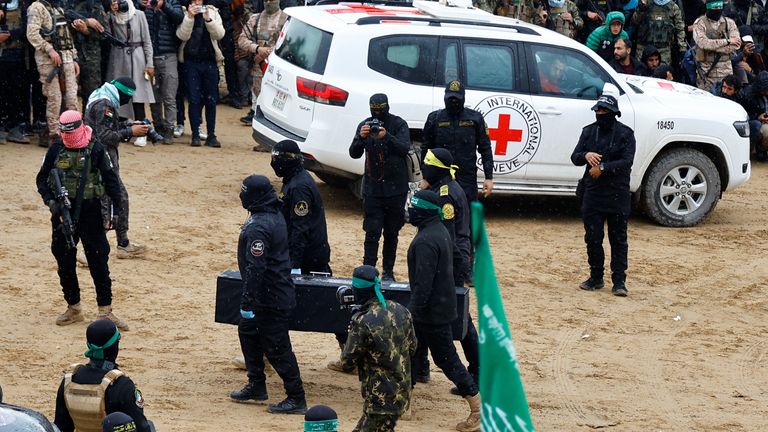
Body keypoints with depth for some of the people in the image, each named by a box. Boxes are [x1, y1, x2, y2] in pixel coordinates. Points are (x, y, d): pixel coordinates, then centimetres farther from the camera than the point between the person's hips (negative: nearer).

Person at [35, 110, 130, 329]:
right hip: (63, 211, 3)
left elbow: (110, 179, 1)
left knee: (98, 261, -2)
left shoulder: (95, 149, -5)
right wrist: (50, 201, -10)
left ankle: (105, 311, 3)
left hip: (90, 211, -3)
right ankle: (73, 308, 21)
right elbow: (42, 179, 6)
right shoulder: (56, 149, 1)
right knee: (65, 261, 9)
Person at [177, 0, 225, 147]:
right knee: (194, 99, -2)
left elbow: (219, 34, -5)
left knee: (211, 99, 3)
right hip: (191, 62, -1)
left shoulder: (213, 12, 6)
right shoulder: (184, 14, 2)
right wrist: (189, 17, -19)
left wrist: (208, 19, -18)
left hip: (210, 61, 1)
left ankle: (211, 135, 8)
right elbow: (182, 35, -11)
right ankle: (195, 135, 3)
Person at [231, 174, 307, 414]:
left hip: (271, 299, -11)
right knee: (248, 332, 22)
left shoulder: (258, 227, -25)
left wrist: (247, 303, -23)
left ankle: (296, 399, 3)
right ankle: (256, 386, 31)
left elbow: (255, 268, -27)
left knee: (277, 348, -3)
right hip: (279, 290, 11)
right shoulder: (275, 215, 8)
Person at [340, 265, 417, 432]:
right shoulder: (401, 311, 0)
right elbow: (412, 347, 12)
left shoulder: (363, 322, -21)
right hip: (402, 393, 8)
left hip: (381, 398, -8)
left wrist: (352, 329, 2)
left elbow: (347, 361, -11)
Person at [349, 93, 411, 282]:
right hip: (372, 187, 1)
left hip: (395, 188, 0)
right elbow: (354, 154, -4)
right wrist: (361, 138, -24)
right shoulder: (365, 125, 2)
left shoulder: (399, 124, -3)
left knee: (391, 233, 9)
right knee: (372, 232, -6)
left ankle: (388, 271, 17)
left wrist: (387, 136, -33)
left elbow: (404, 148, -17)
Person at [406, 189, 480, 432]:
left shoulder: (425, 241, -25)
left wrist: (411, 313, -21)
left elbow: (423, 284, -26)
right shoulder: (440, 231, 7)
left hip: (432, 311, -10)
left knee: (446, 359, -3)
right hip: (441, 305, 10)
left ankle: (480, 410, -1)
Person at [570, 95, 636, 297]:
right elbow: (575, 157, 3)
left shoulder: (625, 134, -4)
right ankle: (596, 278, 18)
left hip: (617, 195, -4)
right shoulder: (588, 131, 9)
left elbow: (627, 161, -14)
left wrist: (603, 168, -23)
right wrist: (586, 155, -20)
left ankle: (619, 281, 4)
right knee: (592, 238, 7)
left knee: (618, 239, 2)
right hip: (592, 193, 4)